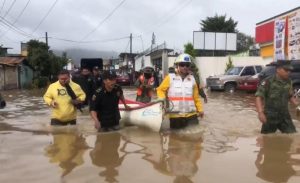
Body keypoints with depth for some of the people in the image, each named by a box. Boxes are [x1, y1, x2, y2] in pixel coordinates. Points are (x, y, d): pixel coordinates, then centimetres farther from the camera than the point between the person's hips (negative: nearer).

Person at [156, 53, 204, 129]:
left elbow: (196, 97, 12)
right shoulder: (170, 78, -1)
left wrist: (200, 109, 3)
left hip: (191, 115, 3)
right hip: (175, 116, -2)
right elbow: (160, 90, 3)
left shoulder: (192, 79, 10)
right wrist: (162, 99, -15)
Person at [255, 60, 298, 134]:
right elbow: (259, 97, -19)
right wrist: (260, 112, -31)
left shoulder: (288, 82, 4)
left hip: (285, 116, 5)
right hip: (270, 116, -5)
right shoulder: (268, 82, -14)